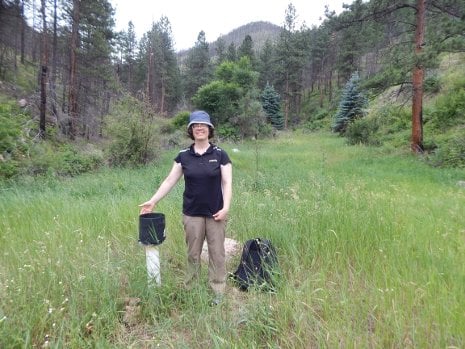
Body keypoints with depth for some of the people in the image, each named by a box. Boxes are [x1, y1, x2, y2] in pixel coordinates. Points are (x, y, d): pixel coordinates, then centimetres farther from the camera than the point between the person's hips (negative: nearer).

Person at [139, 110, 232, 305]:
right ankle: (190, 290, 28)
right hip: (192, 214, 1)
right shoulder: (183, 156, 1)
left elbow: (227, 183, -5)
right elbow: (170, 181, 3)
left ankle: (218, 292, 23)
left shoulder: (220, 154, -4)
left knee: (217, 252, 8)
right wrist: (153, 201, -2)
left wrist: (226, 207, -15)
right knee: (193, 253, 12)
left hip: (215, 214, -1)